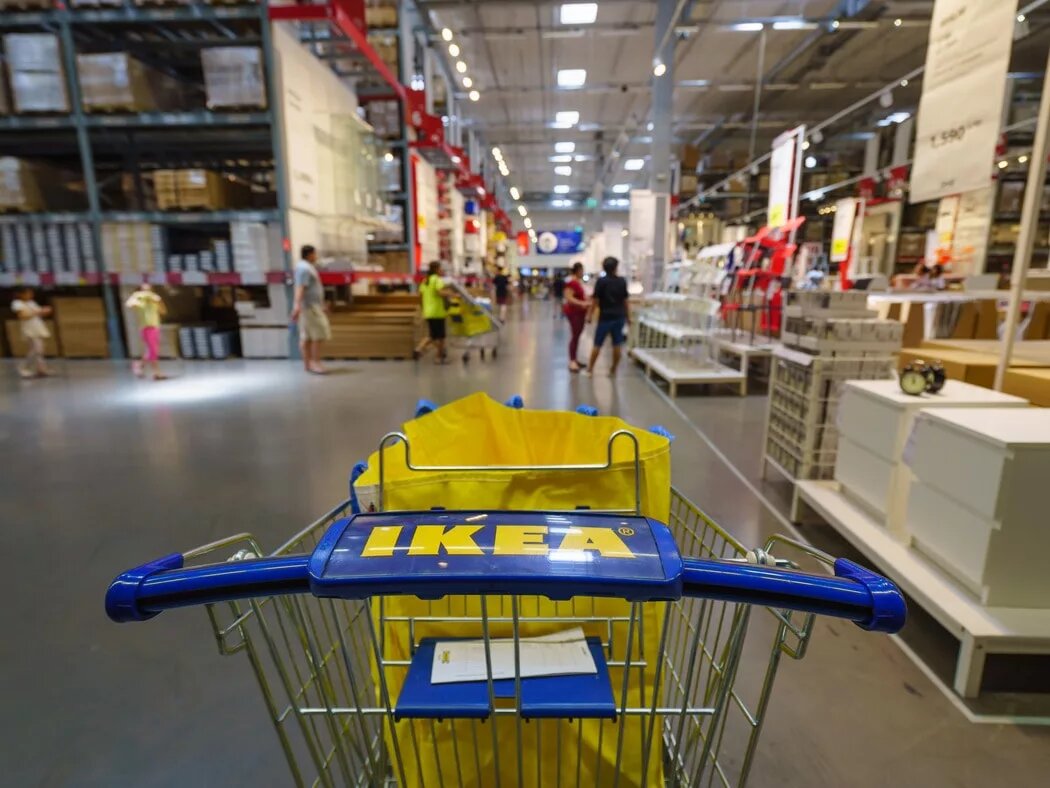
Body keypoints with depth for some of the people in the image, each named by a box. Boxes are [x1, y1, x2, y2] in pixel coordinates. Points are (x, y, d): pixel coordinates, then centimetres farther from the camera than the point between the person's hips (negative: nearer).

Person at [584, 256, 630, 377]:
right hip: (619, 316, 3)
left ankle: (590, 369, 10)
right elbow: (625, 300, 6)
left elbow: (595, 300, -9)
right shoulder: (622, 281, 3)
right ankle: (613, 370, 11)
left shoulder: (601, 281, -8)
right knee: (617, 344, 7)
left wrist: (590, 315, -2)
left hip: (605, 317, -3)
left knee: (597, 344, 4)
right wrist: (628, 316, 13)